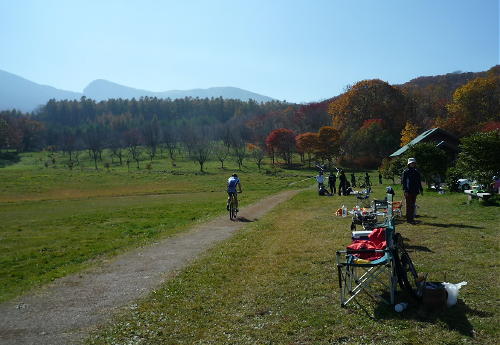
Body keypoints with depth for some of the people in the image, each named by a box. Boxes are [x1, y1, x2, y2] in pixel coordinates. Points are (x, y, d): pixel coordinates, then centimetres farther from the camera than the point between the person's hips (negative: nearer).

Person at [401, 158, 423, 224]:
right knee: (409, 205, -4)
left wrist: (421, 190, 15)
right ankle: (409, 219, 0)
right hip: (408, 191, -6)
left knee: (413, 205, 10)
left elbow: (419, 182, 21)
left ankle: (411, 218, 16)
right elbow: (403, 181, -9)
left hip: (415, 191, 6)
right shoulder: (406, 171, -5)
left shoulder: (416, 172, 14)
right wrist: (405, 190, -16)